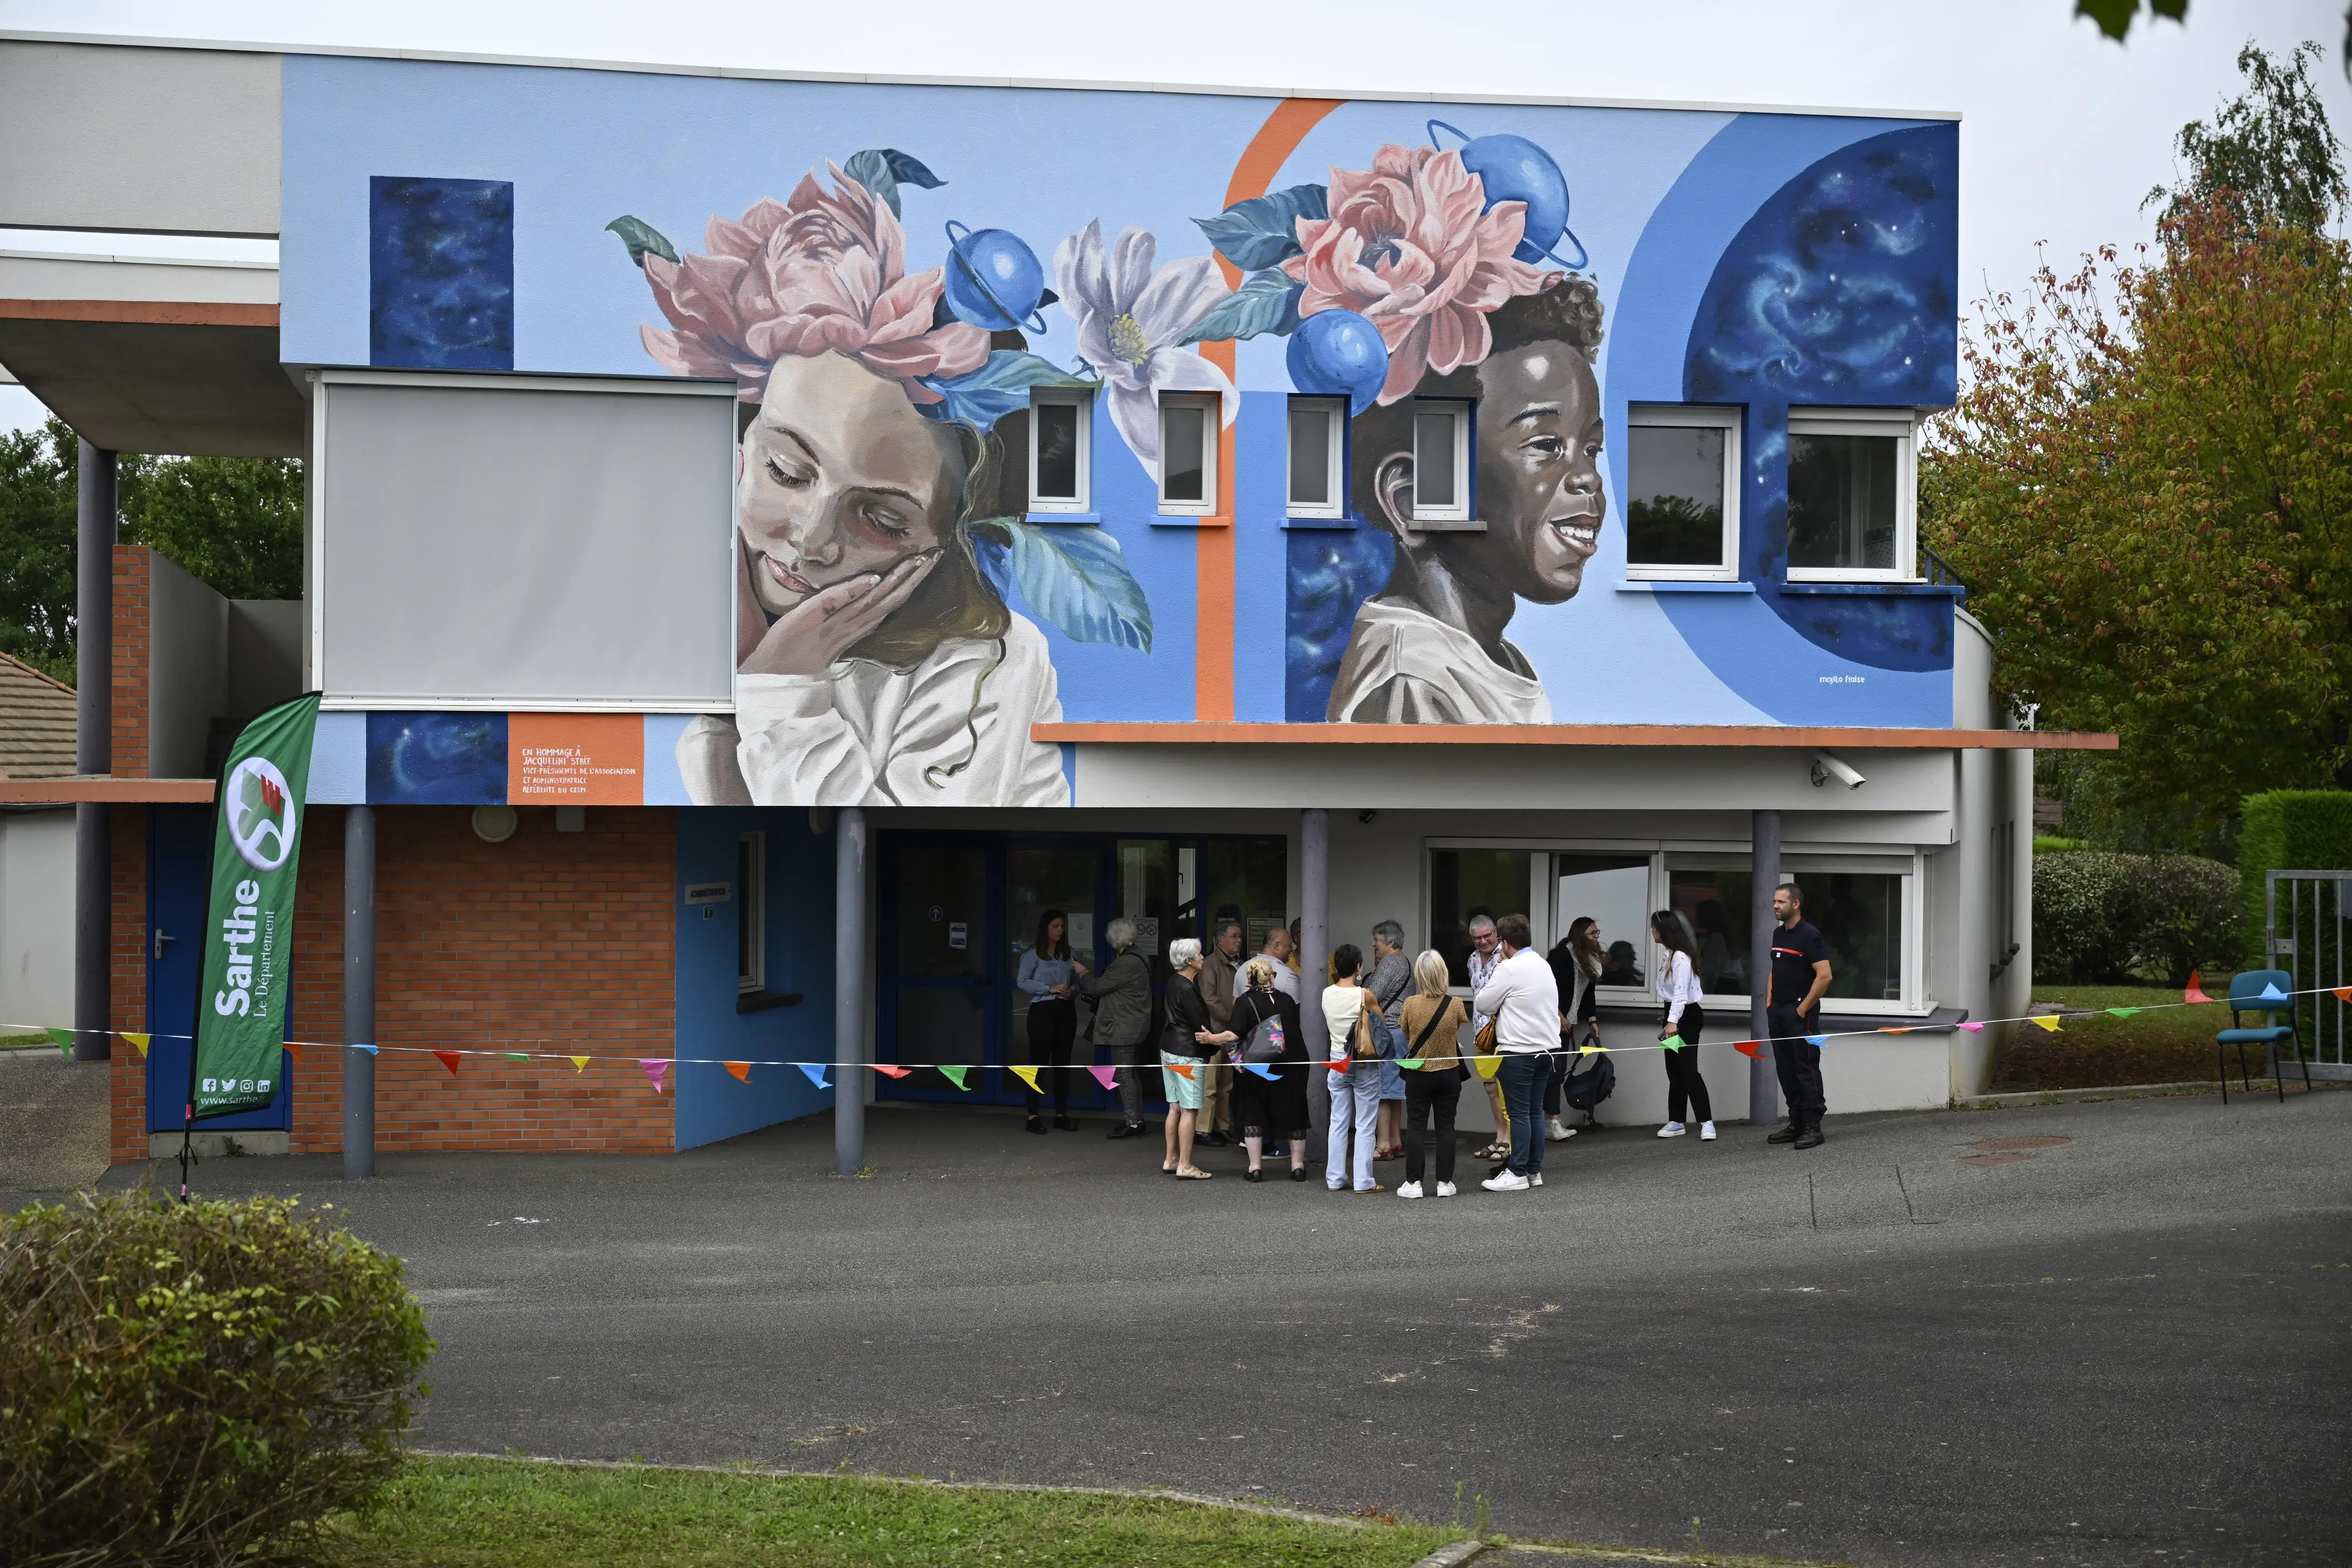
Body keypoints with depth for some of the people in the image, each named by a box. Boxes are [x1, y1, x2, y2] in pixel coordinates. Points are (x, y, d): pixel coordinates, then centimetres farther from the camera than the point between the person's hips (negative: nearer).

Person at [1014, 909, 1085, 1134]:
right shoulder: (1033, 954, -2)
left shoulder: (1069, 954, 13)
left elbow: (1076, 983, 17)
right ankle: (1034, 1115, -2)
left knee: (1063, 1063, 8)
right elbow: (1022, 981, -8)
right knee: (1039, 1062, -5)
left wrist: (1072, 992, -6)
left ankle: (1061, 1114, 13)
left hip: (1066, 1011, 5)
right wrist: (1050, 989, -16)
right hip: (1043, 1010, -5)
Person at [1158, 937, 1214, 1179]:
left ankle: (1171, 1160, 23)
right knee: (1190, 1110, -5)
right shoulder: (1187, 989, -20)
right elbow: (1200, 1023, -16)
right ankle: (1185, 1166, -4)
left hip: (1169, 1049, 10)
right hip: (1187, 1054, -10)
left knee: (1175, 1107, 16)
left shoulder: (1174, 982, 9)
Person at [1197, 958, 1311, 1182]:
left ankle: (1255, 1167, 4)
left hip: (1257, 1067, -3)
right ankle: (1298, 1166, 14)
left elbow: (1234, 1034, -17)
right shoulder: (1288, 1001, 4)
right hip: (1292, 1065, 3)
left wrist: (1212, 1039, -4)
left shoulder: (1245, 1002, -7)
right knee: (1293, 1113, 12)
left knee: (1253, 1114, 8)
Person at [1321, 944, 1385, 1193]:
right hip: (1364, 1064, -4)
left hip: (1338, 1062, 4)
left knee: (1338, 1123, 12)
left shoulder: (1327, 994, -3)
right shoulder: (1364, 995, -16)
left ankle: (1335, 1179, 14)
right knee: (1365, 1125, 2)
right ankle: (1363, 1181, 2)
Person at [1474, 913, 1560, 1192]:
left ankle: (1517, 1174, -3)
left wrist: (1493, 977, 6)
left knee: (1519, 1113, -5)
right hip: (1547, 1046, 8)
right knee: (1535, 1111, 12)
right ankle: (1534, 1171, 16)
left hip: (1519, 1051, -8)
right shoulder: (1543, 965, 12)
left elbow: (1484, 1004, -8)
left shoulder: (1510, 969, -14)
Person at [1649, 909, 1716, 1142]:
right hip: (1675, 1015, 10)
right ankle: (1676, 1123, 15)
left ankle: (1707, 1123, -12)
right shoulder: (1671, 955, 12)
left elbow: (1681, 992, -25)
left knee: (1688, 1070, -12)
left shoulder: (1681, 958, -19)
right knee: (1674, 1071, 11)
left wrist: (1673, 1021, -32)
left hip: (1686, 1018, -10)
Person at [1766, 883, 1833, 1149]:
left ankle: (1813, 1127, -4)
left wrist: (1803, 1009, -16)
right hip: (1778, 1012, 9)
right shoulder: (1778, 935, 14)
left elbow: (1824, 976, -17)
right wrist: (1769, 1004, 13)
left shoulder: (1809, 935, -11)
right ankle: (1796, 1124, 16)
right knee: (1786, 1070, 10)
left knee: (1806, 1069, -6)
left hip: (1800, 1013, -9)